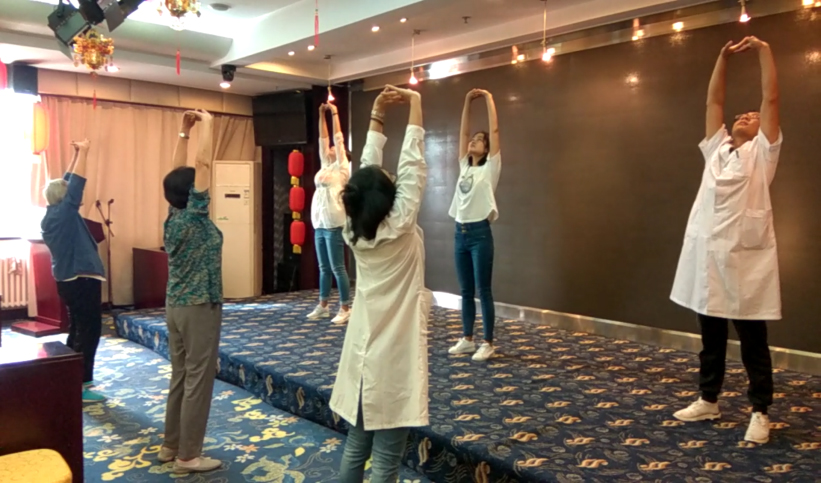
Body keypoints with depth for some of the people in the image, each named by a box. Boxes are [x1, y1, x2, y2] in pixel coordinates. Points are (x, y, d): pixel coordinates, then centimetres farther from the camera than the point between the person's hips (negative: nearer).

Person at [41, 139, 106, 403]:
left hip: (68, 279, 10)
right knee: (89, 331, -5)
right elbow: (76, 184, -14)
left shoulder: (51, 215, 9)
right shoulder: (64, 211, -14)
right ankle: (81, 386, -3)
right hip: (82, 279, -10)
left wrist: (76, 155, 17)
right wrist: (83, 152, -5)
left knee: (77, 329, 17)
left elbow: (68, 183, 16)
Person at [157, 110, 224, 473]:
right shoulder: (195, 216, -15)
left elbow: (179, 173, 11)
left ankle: (171, 445, 25)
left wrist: (184, 131, 11)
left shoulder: (172, 217, 4)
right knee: (198, 379, -1)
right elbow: (204, 163, -18)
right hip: (200, 308, -8)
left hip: (175, 306, 8)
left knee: (180, 377, 15)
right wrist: (206, 124, -9)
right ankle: (188, 456, 7)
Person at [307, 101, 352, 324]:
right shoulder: (325, 166, 16)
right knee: (324, 268, 13)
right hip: (319, 224, 7)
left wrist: (335, 114, 2)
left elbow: (338, 139, -3)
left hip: (334, 225, -7)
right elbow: (323, 140, 18)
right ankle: (323, 306, 21)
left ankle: (345, 309, 1)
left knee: (337, 268, -5)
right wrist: (322, 115, 15)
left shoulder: (342, 167, -1)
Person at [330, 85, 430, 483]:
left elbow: (367, 169, 5)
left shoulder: (354, 231, -1)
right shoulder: (399, 229, -16)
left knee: (355, 448, 18)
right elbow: (412, 165, -12)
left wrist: (377, 114, 6)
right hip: (395, 359, -6)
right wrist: (415, 104, -2)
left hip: (362, 355, 7)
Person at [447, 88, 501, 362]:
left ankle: (488, 344, 8)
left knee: (483, 291, -1)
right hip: (460, 233, 6)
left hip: (480, 233, -6)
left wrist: (488, 99, 0)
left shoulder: (490, 168, -2)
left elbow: (495, 131, -5)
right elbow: (463, 132, 16)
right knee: (466, 292, 12)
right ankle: (467, 339, 22)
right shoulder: (464, 167, 13)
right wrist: (468, 102, 13)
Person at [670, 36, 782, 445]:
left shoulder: (761, 153, 3)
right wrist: (724, 57, 15)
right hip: (706, 256, 5)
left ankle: (760, 413, 13)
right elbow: (713, 102, 18)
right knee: (710, 338, 15)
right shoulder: (717, 148, 16)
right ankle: (708, 400, 27)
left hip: (745, 260, -5)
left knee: (753, 343, 3)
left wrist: (763, 51, 2)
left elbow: (772, 99, -2)